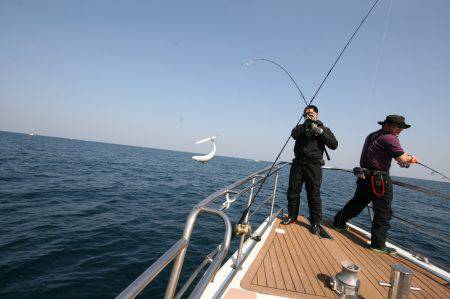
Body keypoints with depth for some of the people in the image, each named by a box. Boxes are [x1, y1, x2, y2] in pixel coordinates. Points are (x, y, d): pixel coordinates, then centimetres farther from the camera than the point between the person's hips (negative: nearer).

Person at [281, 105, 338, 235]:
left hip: (314, 166, -2)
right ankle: (292, 216, 22)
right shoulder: (301, 127, 14)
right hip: (298, 164, 3)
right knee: (292, 191, 6)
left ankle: (315, 223, 8)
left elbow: (334, 145, -3)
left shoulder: (323, 129, 10)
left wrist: (320, 132, -13)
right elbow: (294, 134, -9)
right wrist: (305, 126, -23)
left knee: (314, 195, -3)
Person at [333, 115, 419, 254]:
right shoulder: (390, 138, -13)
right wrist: (411, 158, 4)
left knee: (357, 202, 22)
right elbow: (402, 160, -18)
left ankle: (339, 222, 33)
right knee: (383, 212, -1)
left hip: (365, 176, 9)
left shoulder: (372, 136, 15)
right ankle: (378, 244, 3)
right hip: (379, 179, -9)